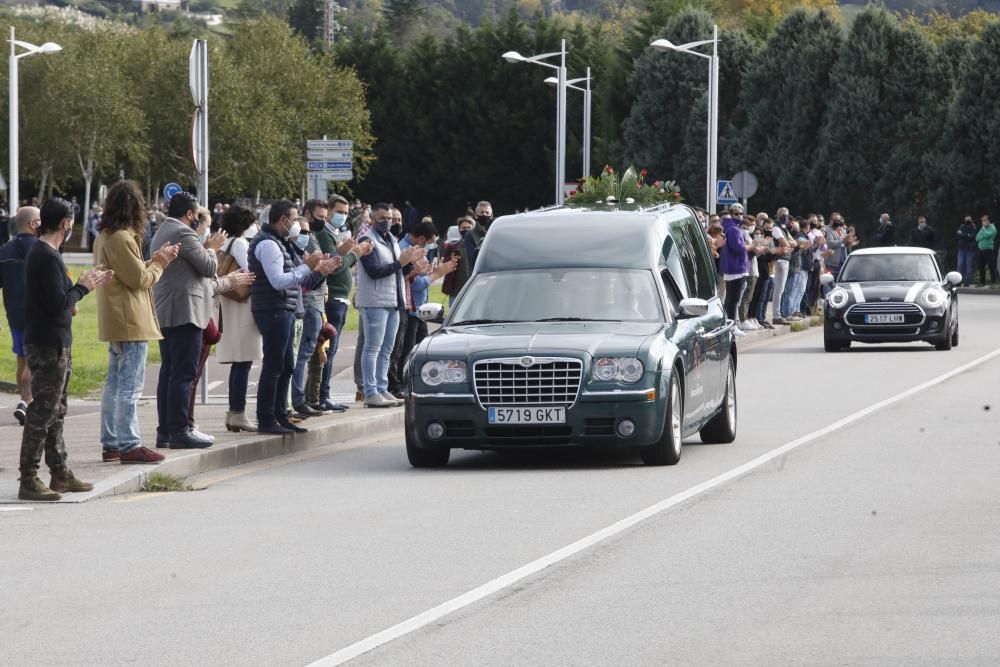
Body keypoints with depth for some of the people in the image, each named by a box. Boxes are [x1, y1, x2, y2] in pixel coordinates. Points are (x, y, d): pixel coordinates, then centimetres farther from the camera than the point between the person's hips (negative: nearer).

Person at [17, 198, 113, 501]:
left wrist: (86, 284, 13)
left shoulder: (41, 253, 13)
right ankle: (28, 481, -6)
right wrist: (82, 288, -8)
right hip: (48, 345, -11)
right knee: (42, 413, -8)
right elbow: (58, 304, -23)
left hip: (55, 343, 11)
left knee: (55, 412, 16)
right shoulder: (47, 256, -19)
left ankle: (60, 474, 23)